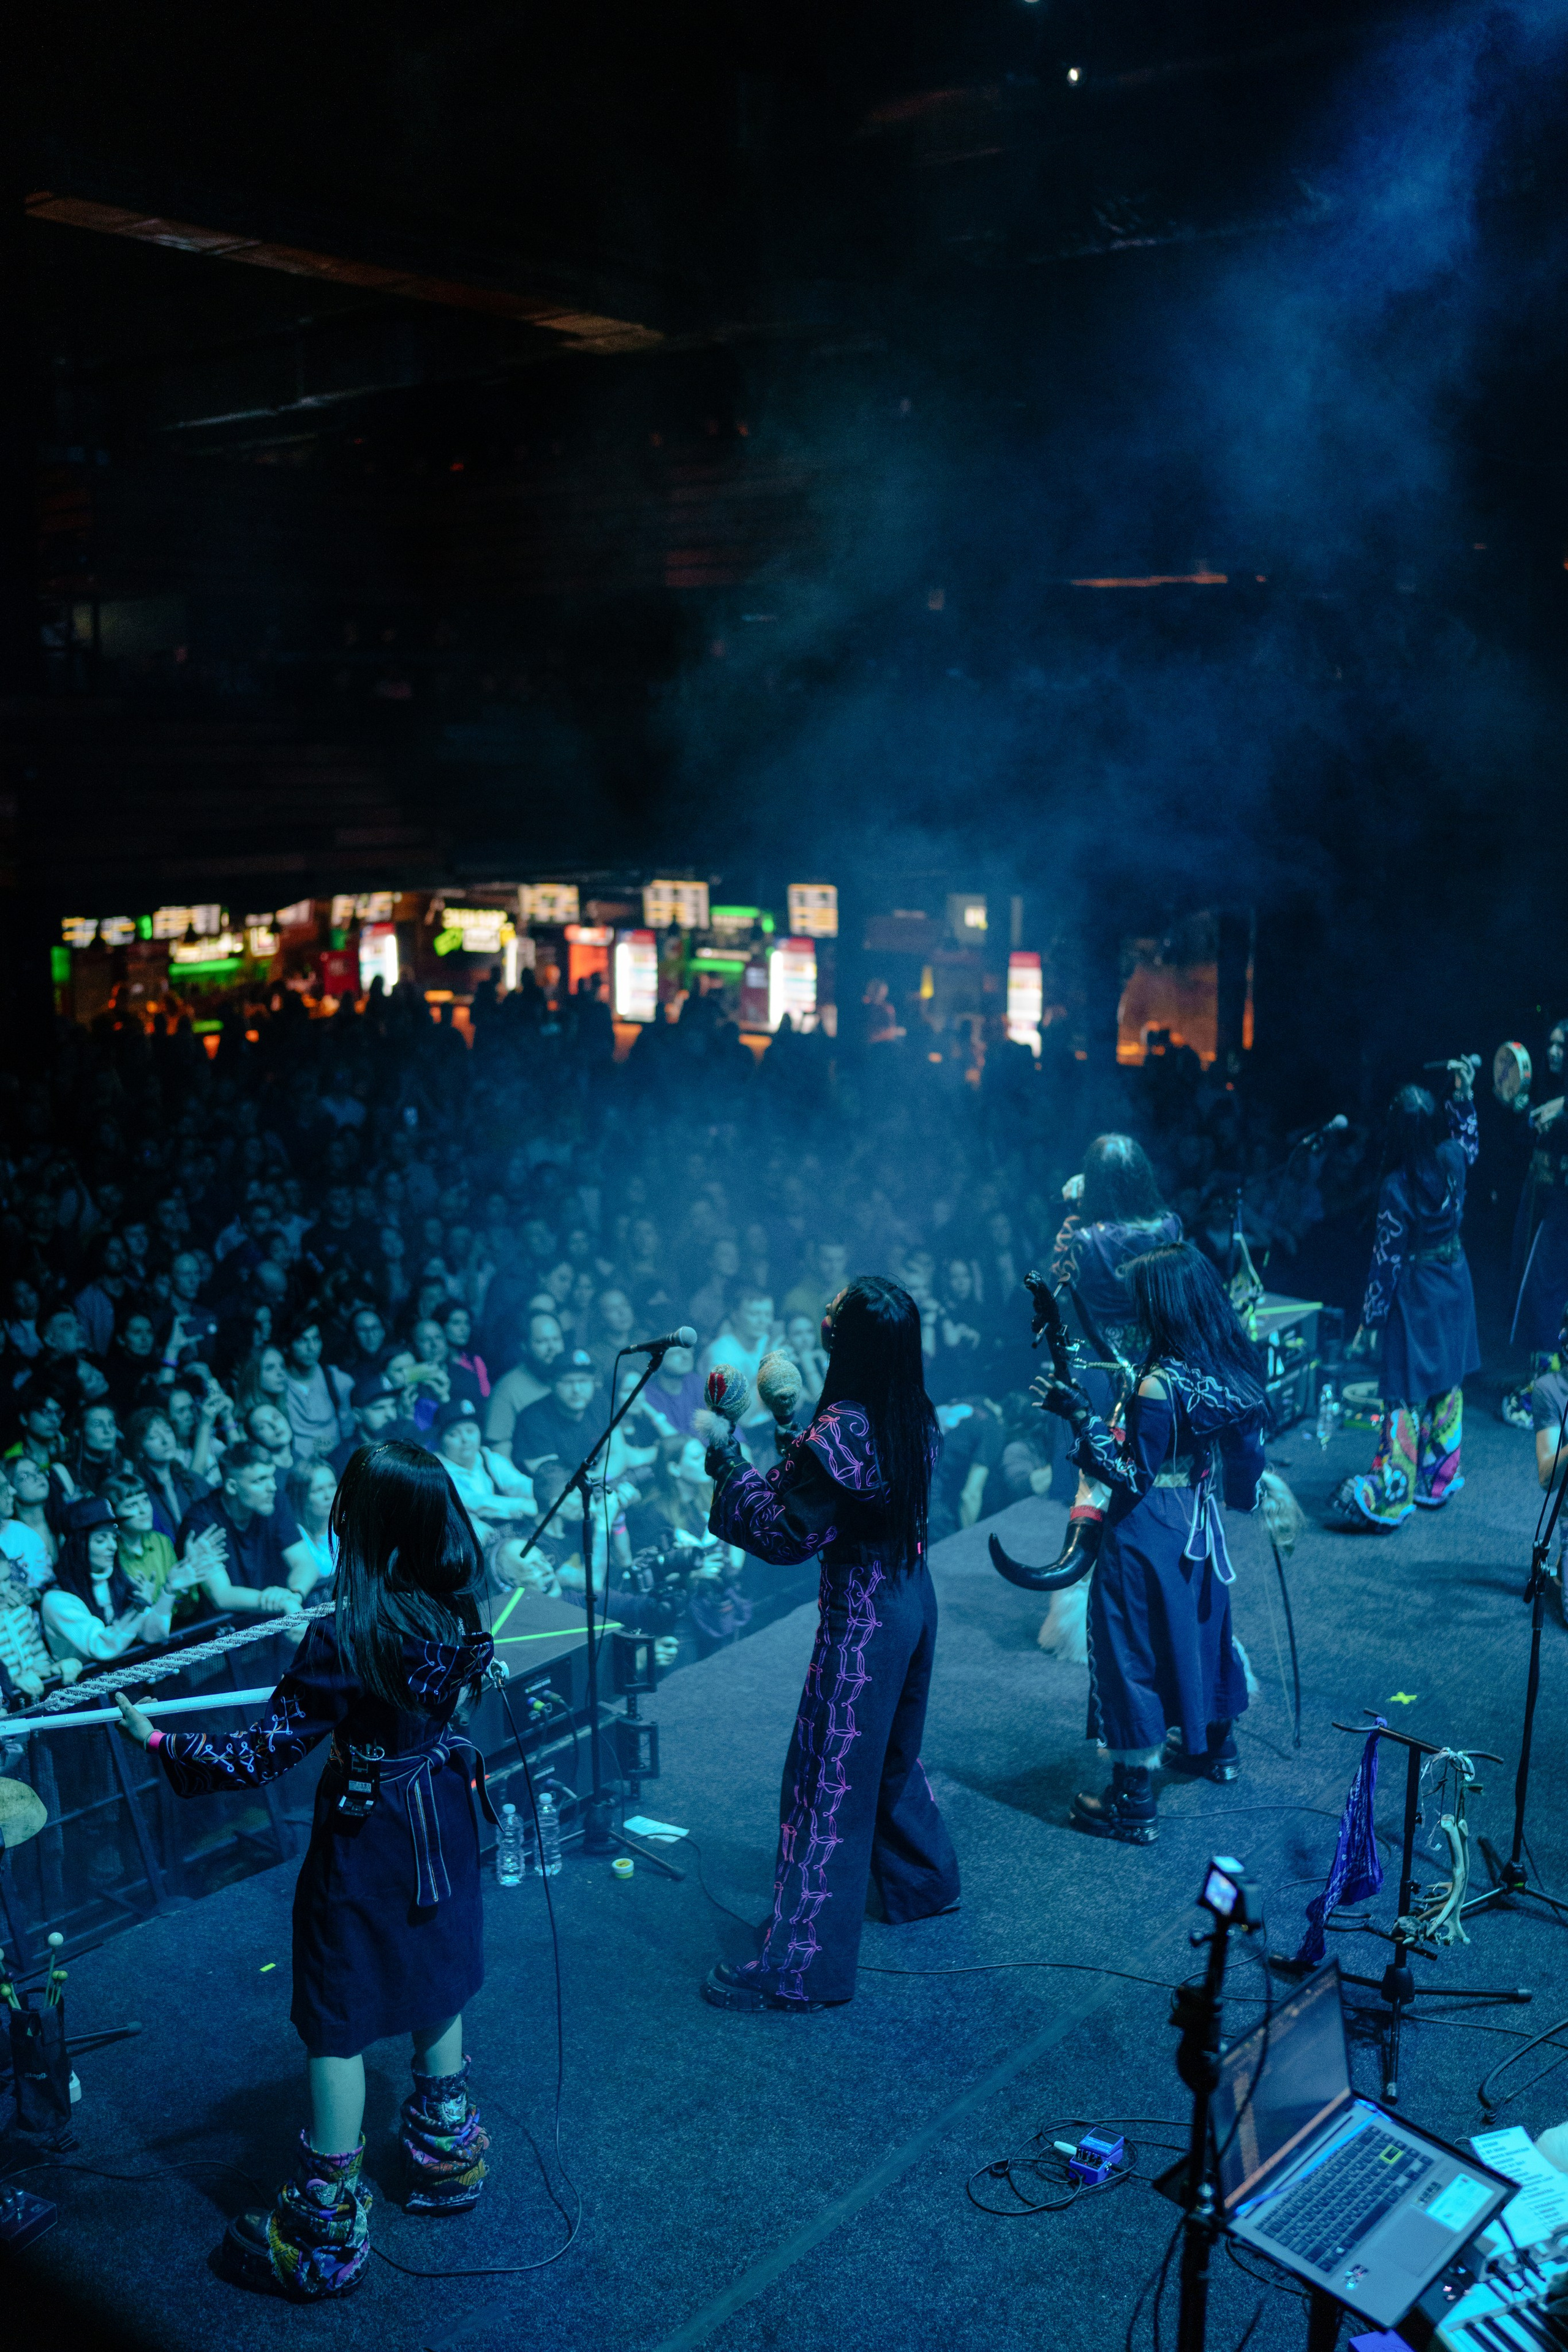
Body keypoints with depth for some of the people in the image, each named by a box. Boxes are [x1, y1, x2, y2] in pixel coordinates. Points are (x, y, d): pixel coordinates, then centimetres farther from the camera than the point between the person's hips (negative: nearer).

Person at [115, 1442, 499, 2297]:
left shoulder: (341, 1642, -29)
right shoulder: (460, 1615, -11)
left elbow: (262, 1754, -23)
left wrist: (157, 1740, -13)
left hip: (366, 1841, -6)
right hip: (440, 1822, 6)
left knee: (337, 2026, 8)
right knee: (435, 1986, 24)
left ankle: (325, 2232, 19)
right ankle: (446, 2153, 42)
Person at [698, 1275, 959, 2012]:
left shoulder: (840, 1430, -25)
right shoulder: (916, 1416, 0)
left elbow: (784, 1533, -20)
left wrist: (728, 1462, -11)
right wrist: (793, 1428, 11)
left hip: (862, 1617, -8)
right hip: (914, 1597, 9)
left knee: (830, 1777, -1)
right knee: (892, 1754, 28)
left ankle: (801, 1964, 7)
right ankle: (923, 1879, 47)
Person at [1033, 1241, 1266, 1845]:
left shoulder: (1158, 1387, -27)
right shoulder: (1229, 1368, -4)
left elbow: (1134, 1476, -22)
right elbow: (1243, 1451, 9)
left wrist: (1081, 1416, -24)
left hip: (1148, 1533, -8)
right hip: (1199, 1521, 8)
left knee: (1134, 1648, 3)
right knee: (1199, 1623, 27)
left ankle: (1133, 1801, 11)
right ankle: (1215, 1745, 48)